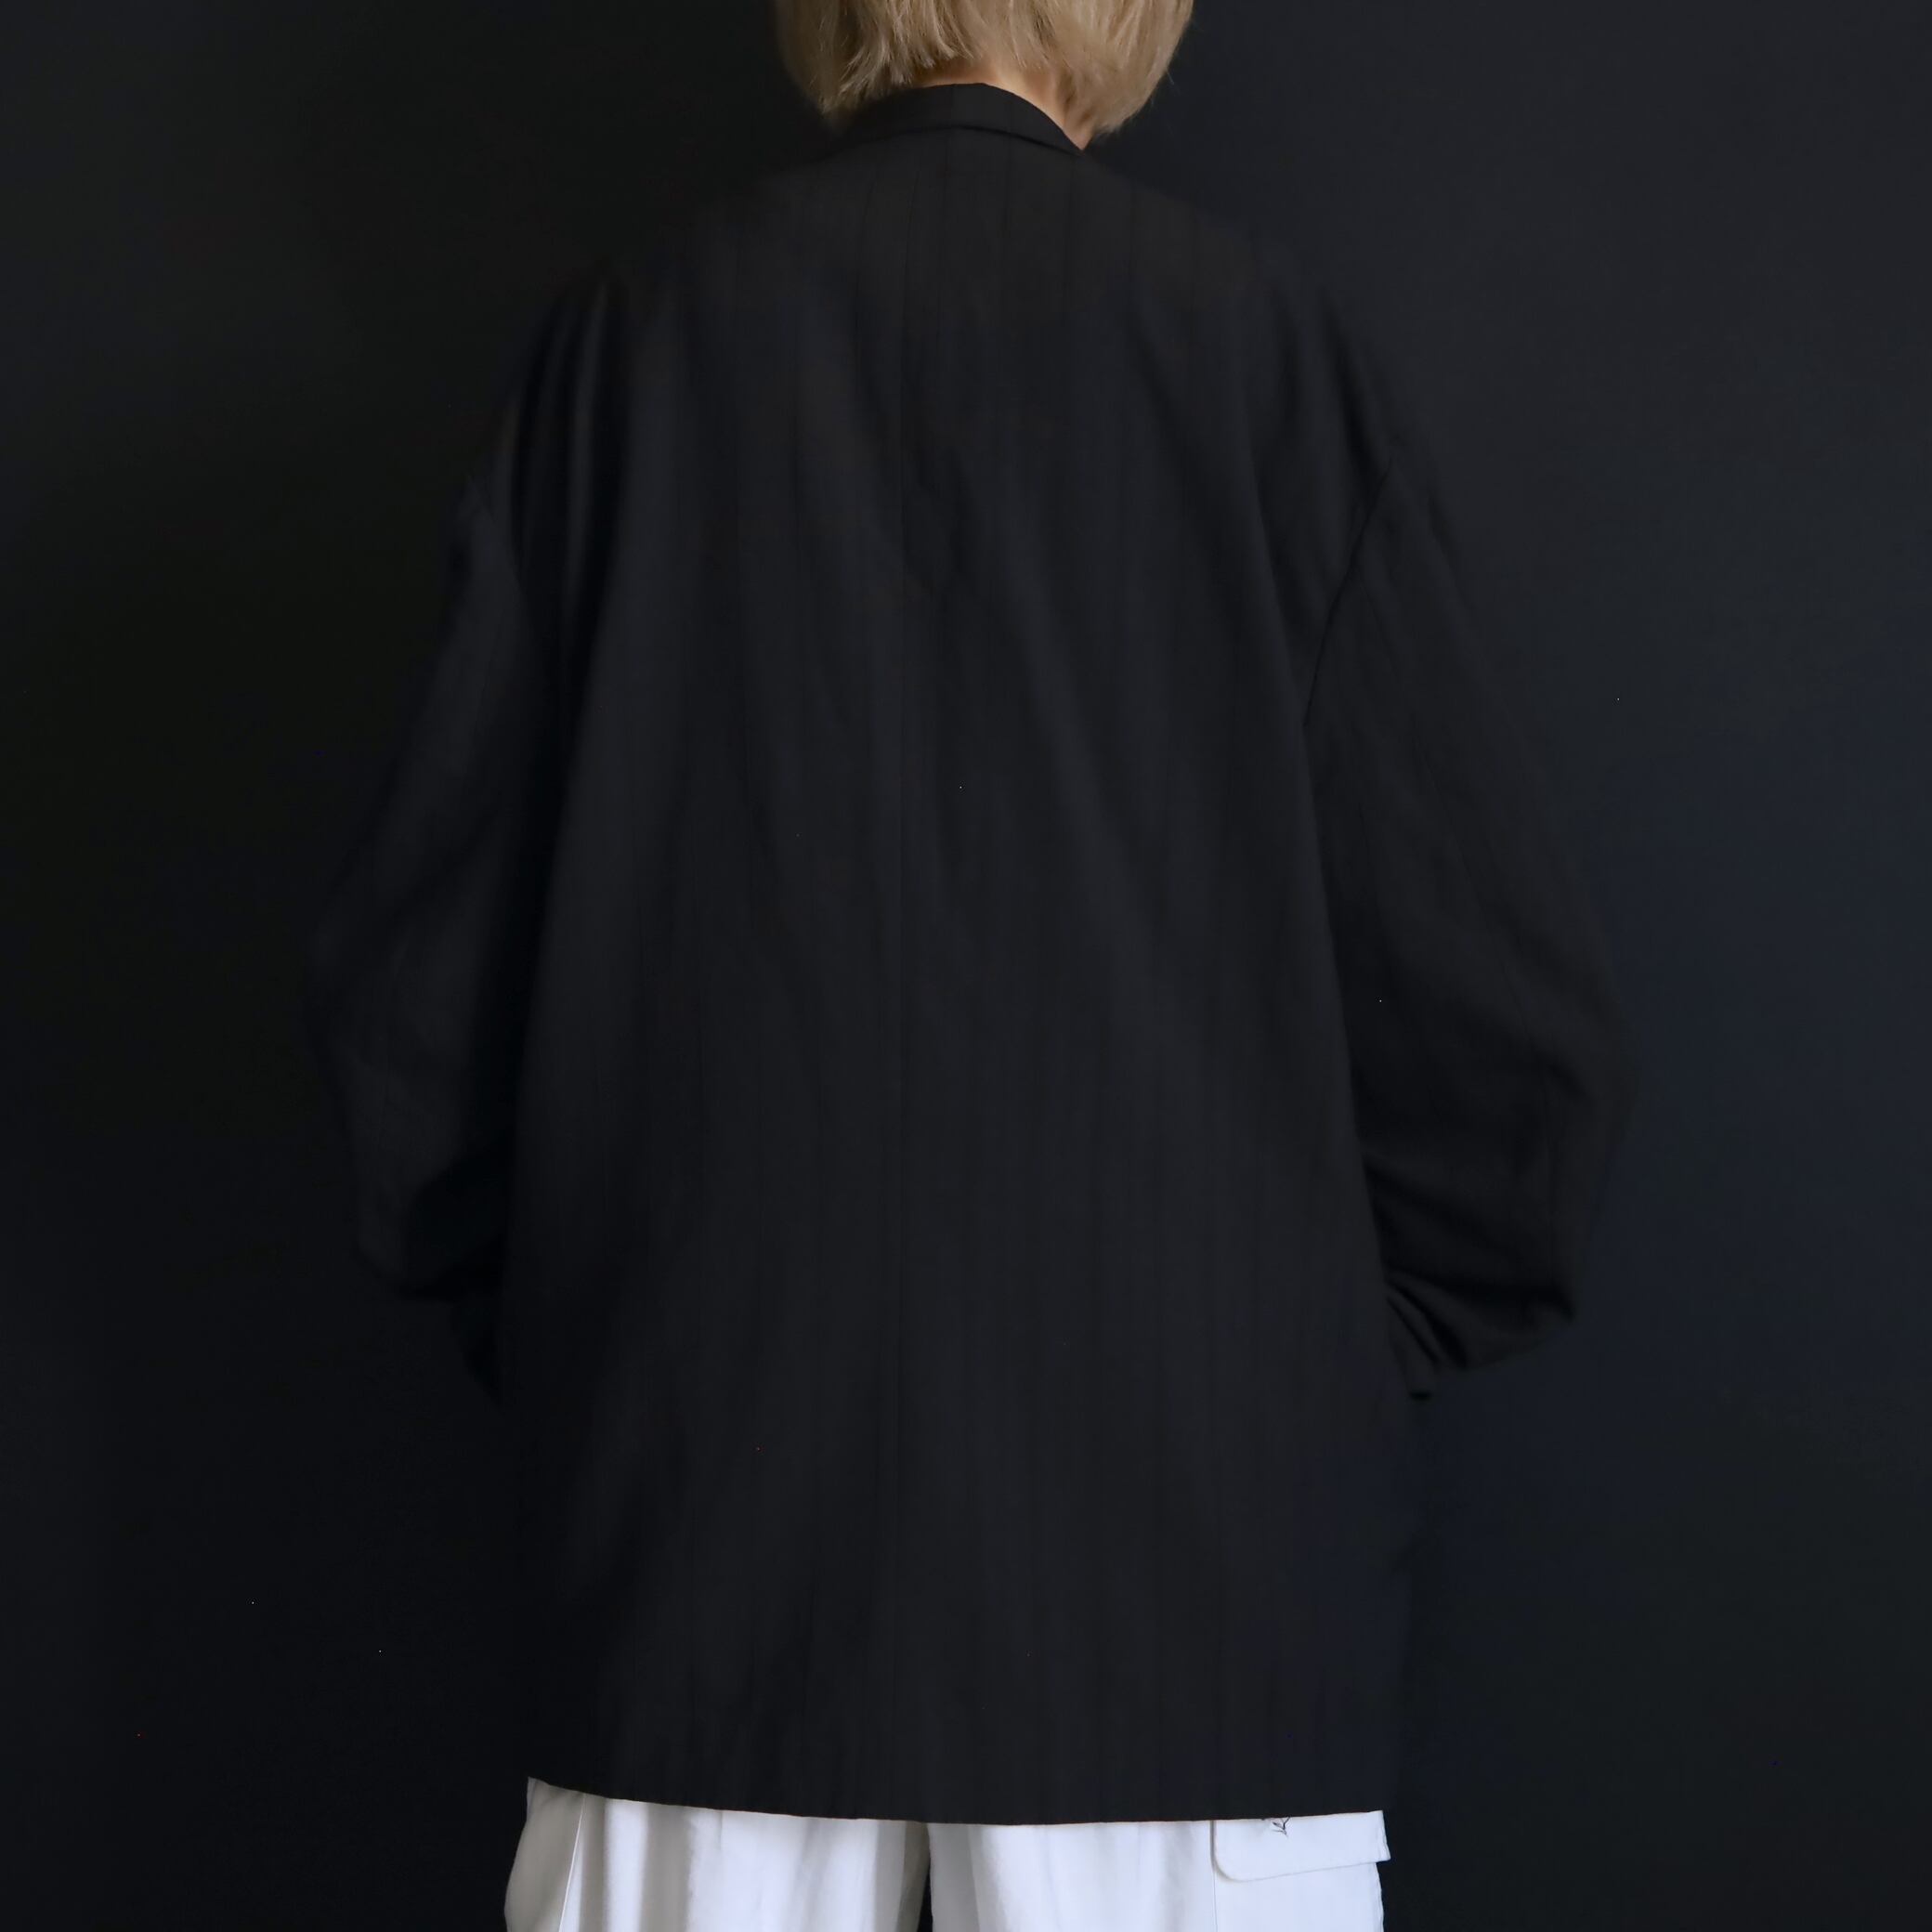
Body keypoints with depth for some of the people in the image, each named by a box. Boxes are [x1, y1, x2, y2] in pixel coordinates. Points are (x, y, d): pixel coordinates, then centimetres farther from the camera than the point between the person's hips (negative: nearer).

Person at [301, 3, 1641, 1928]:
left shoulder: (631, 331, 2)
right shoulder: (1251, 329, -3)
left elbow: (413, 962, 4)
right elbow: (1507, 1001, -3)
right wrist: (1357, 1352, 11)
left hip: (696, 1542, 2)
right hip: (1185, 1539, -2)